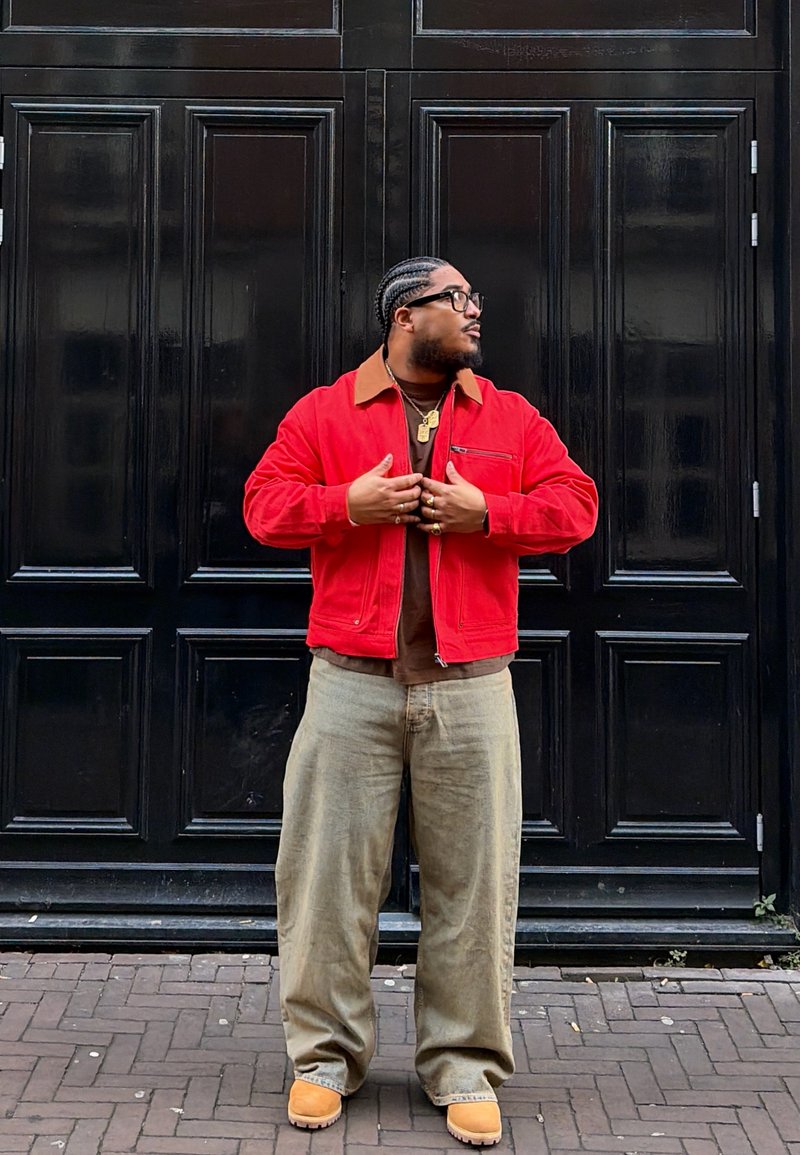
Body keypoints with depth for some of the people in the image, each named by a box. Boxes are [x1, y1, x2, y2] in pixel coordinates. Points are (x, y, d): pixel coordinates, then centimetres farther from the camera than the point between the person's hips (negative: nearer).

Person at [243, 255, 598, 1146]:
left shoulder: (512, 418, 12)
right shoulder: (323, 413, 8)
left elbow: (574, 504, 7)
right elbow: (265, 503, 4)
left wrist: (487, 513, -8)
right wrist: (347, 504, -11)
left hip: (470, 685, 1)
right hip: (352, 681, -1)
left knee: (472, 878, 3)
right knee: (328, 867, 2)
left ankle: (465, 1066, 16)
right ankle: (326, 1055, 18)